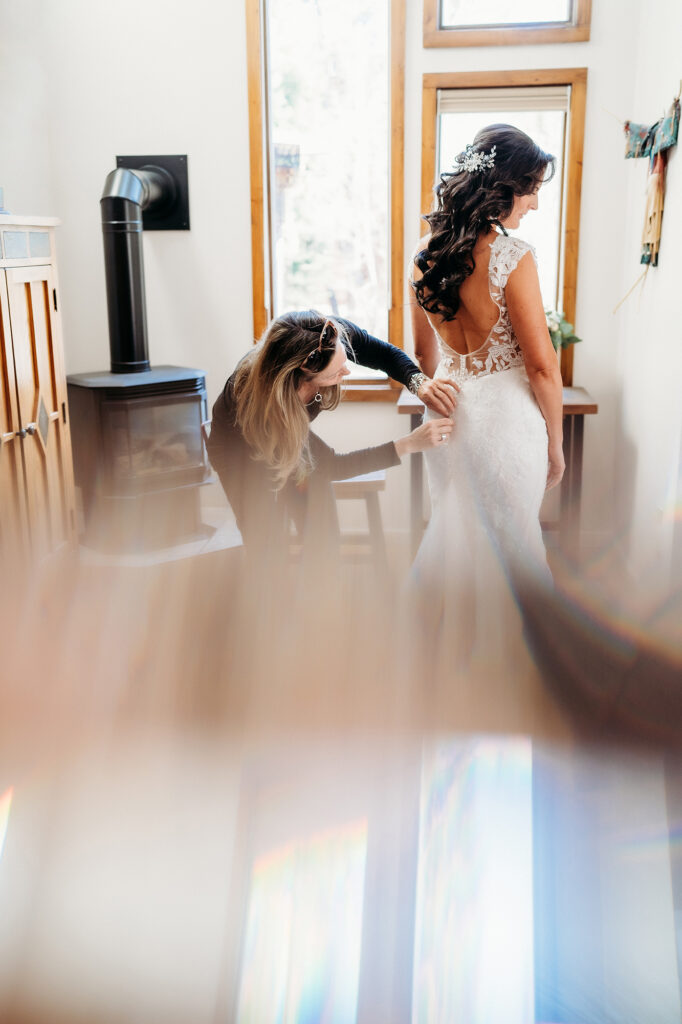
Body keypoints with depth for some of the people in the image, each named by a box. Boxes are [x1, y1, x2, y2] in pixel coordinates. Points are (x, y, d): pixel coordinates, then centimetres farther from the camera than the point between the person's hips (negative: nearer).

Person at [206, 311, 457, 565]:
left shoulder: (337, 335, -31)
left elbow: (387, 354, -9)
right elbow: (332, 465, -35)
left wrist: (419, 383, -31)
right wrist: (409, 444, -39)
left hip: (291, 434, 5)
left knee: (323, 539, -3)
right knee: (268, 551, -10)